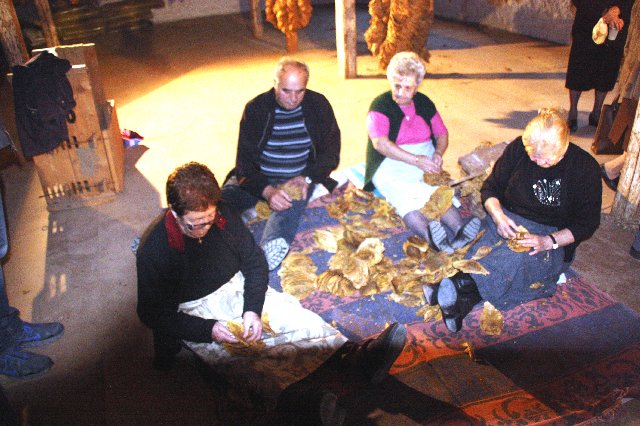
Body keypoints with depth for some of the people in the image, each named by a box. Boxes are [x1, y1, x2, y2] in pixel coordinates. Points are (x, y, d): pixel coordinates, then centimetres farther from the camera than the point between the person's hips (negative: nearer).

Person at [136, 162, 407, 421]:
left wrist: (252, 309, -14)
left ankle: (354, 355, -40)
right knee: (242, 358, -32)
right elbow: (153, 313, -12)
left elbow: (255, 262, 2)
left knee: (292, 313, -22)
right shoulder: (154, 250, -18)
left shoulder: (224, 215, -7)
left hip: (238, 288, 4)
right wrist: (209, 330, -23)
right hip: (194, 313, -4)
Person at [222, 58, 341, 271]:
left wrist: (306, 178, -17)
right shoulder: (256, 108, -2)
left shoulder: (318, 105, 1)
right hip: (258, 180, 2)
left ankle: (272, 247, -61)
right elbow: (245, 161, -7)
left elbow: (331, 152, 2)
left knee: (292, 200, -38)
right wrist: (267, 191, -26)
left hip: (299, 179, -1)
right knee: (220, 200, -28)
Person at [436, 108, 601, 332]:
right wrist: (498, 217, -16)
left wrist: (548, 241, -20)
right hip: (508, 222, 3)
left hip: (554, 237, -2)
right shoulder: (518, 148, -4)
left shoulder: (586, 168, -9)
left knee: (520, 260, -40)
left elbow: (587, 223, -4)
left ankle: (462, 285, -55)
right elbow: (491, 187, 5)